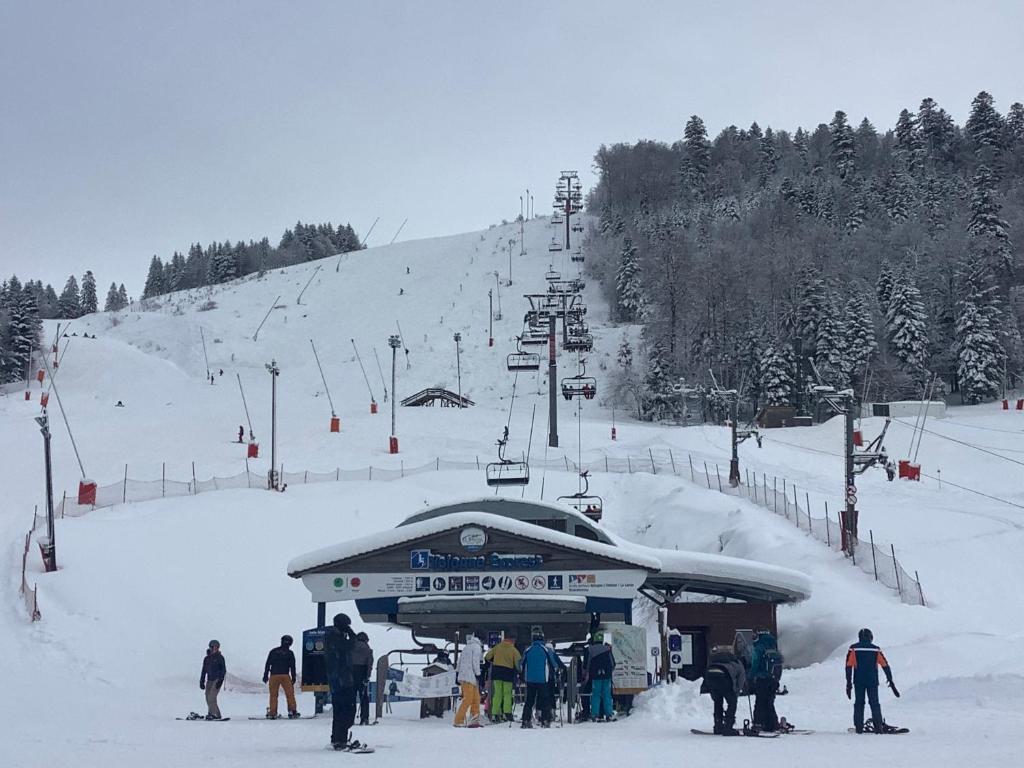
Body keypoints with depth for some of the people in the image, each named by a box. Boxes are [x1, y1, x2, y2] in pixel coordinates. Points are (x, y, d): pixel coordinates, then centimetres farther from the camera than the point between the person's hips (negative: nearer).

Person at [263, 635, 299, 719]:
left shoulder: (273, 651, 11)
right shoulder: (290, 653, 5)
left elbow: (267, 664, 9)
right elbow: (292, 667, 4)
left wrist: (265, 675, 12)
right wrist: (293, 678, 8)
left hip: (274, 676, 2)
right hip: (285, 675, -2)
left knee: (273, 695, 5)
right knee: (290, 694, 4)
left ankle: (272, 713, 0)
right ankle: (292, 711, -3)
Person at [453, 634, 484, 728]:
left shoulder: (466, 648, 21)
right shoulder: (477, 647, -3)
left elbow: (459, 662, 20)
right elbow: (475, 662, -11)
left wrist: (457, 674, 22)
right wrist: (478, 674, -9)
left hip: (462, 677, 9)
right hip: (470, 677, -9)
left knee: (476, 698, 11)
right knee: (468, 699, -9)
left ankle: (474, 721, 9)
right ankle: (458, 721, -11)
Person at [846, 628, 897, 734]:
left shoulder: (853, 649, 1)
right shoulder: (876, 649, 3)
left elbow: (849, 666, -3)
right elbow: (885, 665, 5)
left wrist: (848, 682, 1)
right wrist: (890, 680, 12)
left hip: (858, 681, 0)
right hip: (873, 681, 0)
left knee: (859, 703, 6)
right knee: (874, 703, 3)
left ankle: (858, 727, 0)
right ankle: (878, 726, -7)